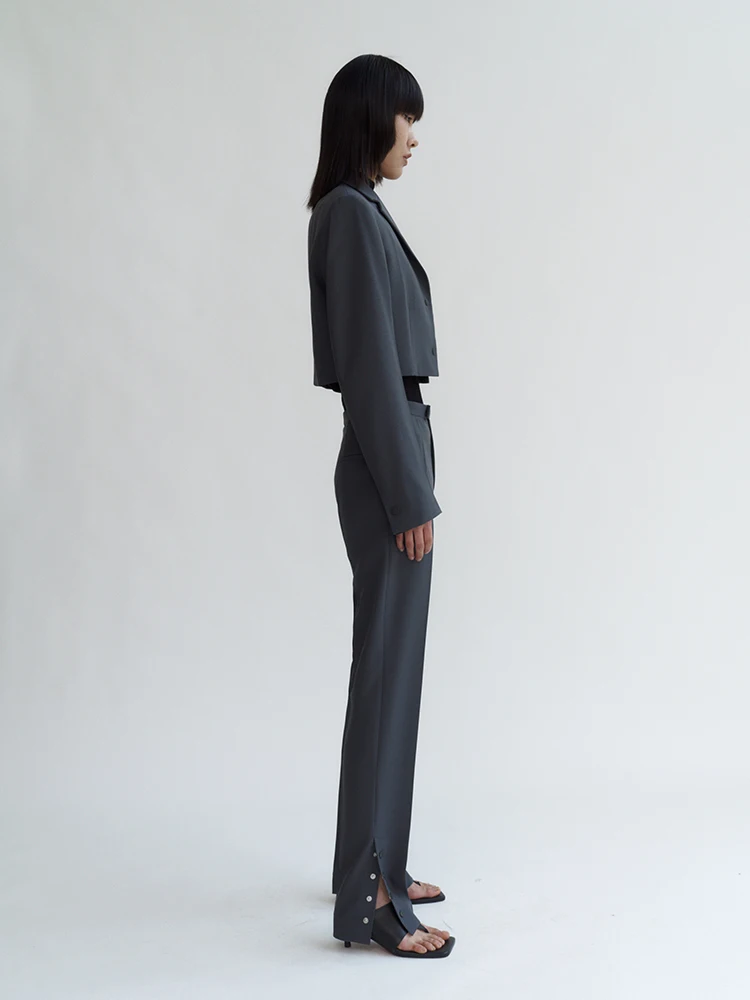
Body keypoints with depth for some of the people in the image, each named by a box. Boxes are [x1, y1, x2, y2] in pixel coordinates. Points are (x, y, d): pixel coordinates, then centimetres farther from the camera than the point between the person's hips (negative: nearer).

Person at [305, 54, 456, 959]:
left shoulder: (354, 213, 16)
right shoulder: (353, 214, -14)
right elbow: (371, 366, -20)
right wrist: (411, 496, -18)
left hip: (388, 459, 10)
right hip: (386, 468, -10)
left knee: (390, 666, 14)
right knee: (386, 672, -6)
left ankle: (374, 865, 25)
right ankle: (365, 899, 3)